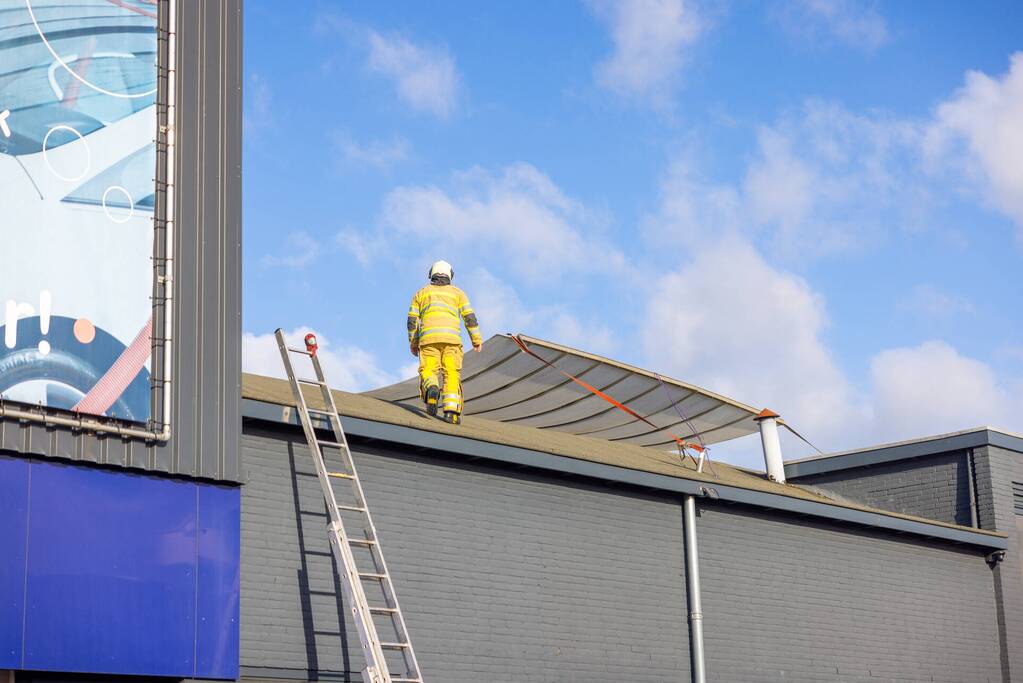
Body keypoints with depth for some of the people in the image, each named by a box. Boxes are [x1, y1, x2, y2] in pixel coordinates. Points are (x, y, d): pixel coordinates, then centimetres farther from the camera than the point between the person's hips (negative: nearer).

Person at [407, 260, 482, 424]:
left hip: (428, 337, 0)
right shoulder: (457, 292, 20)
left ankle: (432, 390, -35)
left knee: (428, 370, 0)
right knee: (452, 374, -1)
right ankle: (451, 410, -18)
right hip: (451, 337, 0)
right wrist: (477, 340, 10)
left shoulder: (421, 293, 22)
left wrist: (413, 343, 23)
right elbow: (469, 316, 9)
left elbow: (412, 320, 17)